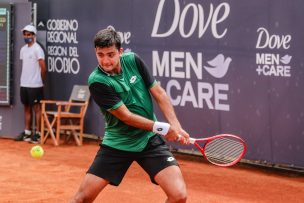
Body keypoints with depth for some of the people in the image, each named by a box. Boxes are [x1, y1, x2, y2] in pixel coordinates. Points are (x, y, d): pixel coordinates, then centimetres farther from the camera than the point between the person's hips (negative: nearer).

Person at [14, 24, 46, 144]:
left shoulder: (37, 49, -10)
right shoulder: (23, 49, 12)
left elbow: (43, 68, -11)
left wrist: (40, 80, 0)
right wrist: (25, 79, 10)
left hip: (34, 85, -7)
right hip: (24, 84, 7)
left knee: (36, 108, -2)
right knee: (27, 108, 11)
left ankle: (37, 133, 0)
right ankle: (27, 132, 18)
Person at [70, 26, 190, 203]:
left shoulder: (133, 61, -4)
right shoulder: (97, 81, -17)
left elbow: (158, 92, 1)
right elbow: (125, 116, -18)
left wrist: (175, 126, -10)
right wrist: (161, 128, -20)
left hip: (150, 140, 2)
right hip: (117, 143, -2)